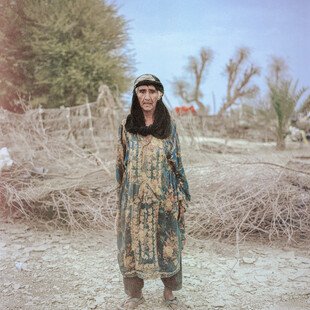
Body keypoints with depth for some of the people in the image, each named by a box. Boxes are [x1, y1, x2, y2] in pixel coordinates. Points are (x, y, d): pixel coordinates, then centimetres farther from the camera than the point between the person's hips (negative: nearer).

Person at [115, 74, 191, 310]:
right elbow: (121, 163, 6)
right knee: (133, 243, 9)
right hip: (135, 199, 1)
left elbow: (177, 162, 2)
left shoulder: (169, 125, 0)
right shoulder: (127, 125, 2)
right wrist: (121, 196, 5)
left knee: (167, 244, 9)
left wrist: (182, 197, -1)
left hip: (164, 197, 0)